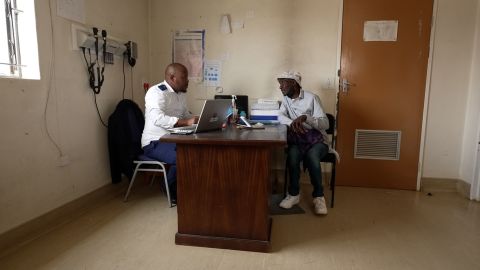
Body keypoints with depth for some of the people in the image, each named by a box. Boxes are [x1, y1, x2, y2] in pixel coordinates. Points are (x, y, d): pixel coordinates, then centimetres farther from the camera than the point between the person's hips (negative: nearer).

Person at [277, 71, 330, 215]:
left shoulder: (312, 98, -8)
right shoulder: (286, 99, 10)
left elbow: (325, 124, -15)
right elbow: (280, 116, -5)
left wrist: (305, 117, -30)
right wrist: (292, 123, -26)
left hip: (317, 140, -3)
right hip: (297, 140, 3)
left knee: (311, 157, -35)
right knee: (292, 155, -31)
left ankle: (318, 196, -14)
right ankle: (294, 194, -13)